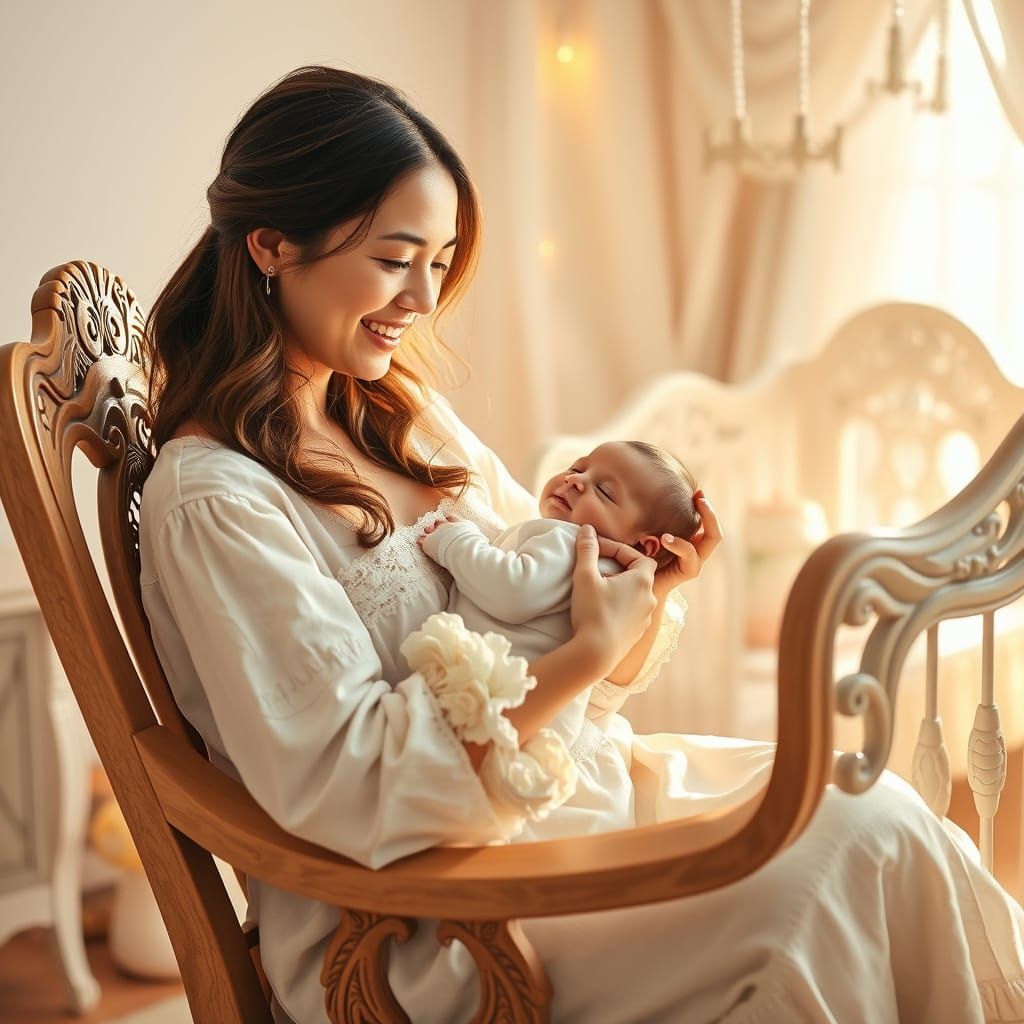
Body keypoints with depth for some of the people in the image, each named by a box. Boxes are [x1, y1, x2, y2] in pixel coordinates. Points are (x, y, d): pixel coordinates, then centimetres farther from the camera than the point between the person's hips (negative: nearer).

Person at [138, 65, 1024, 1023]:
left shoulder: (406, 415, 9)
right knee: (856, 846, -18)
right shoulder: (211, 499, -16)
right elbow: (345, 782, -21)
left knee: (876, 806, -9)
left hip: (557, 776, 8)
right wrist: (589, 651, -20)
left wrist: (644, 586, -5)